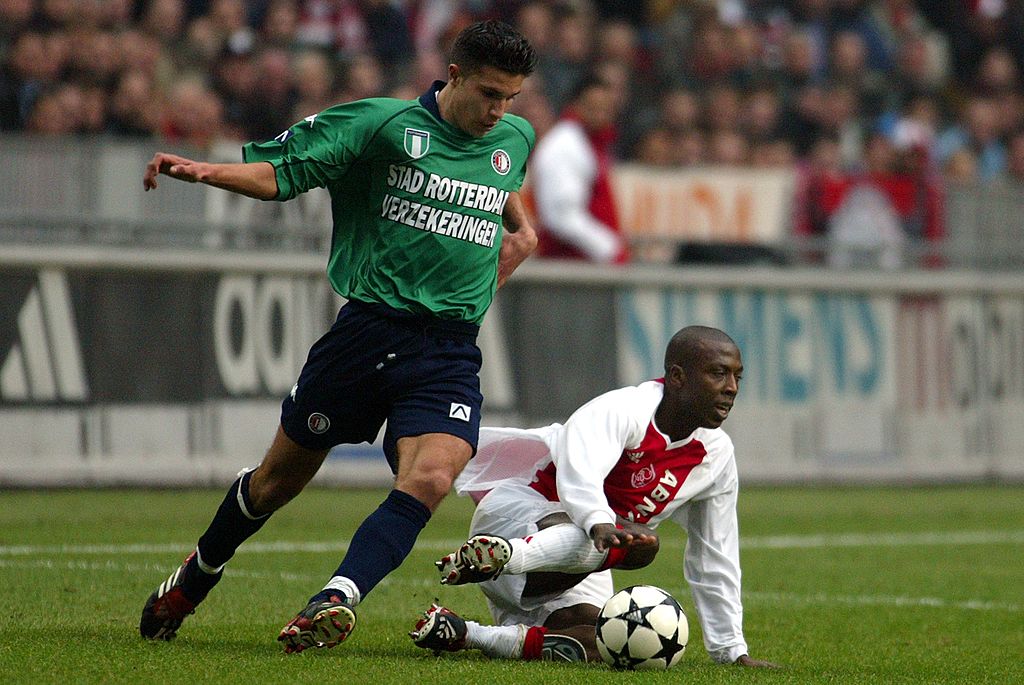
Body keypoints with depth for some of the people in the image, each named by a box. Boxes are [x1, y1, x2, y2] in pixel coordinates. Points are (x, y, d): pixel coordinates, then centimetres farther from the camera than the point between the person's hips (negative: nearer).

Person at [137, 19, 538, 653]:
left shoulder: (515, 140, 10)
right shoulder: (384, 125, -6)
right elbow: (280, 173, -7)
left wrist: (518, 231, 19)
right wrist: (203, 170, -22)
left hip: (450, 355, 3)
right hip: (366, 331, -2)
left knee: (429, 480, -25)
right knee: (280, 477, 10)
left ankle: (336, 601, -33)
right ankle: (193, 581, 35)